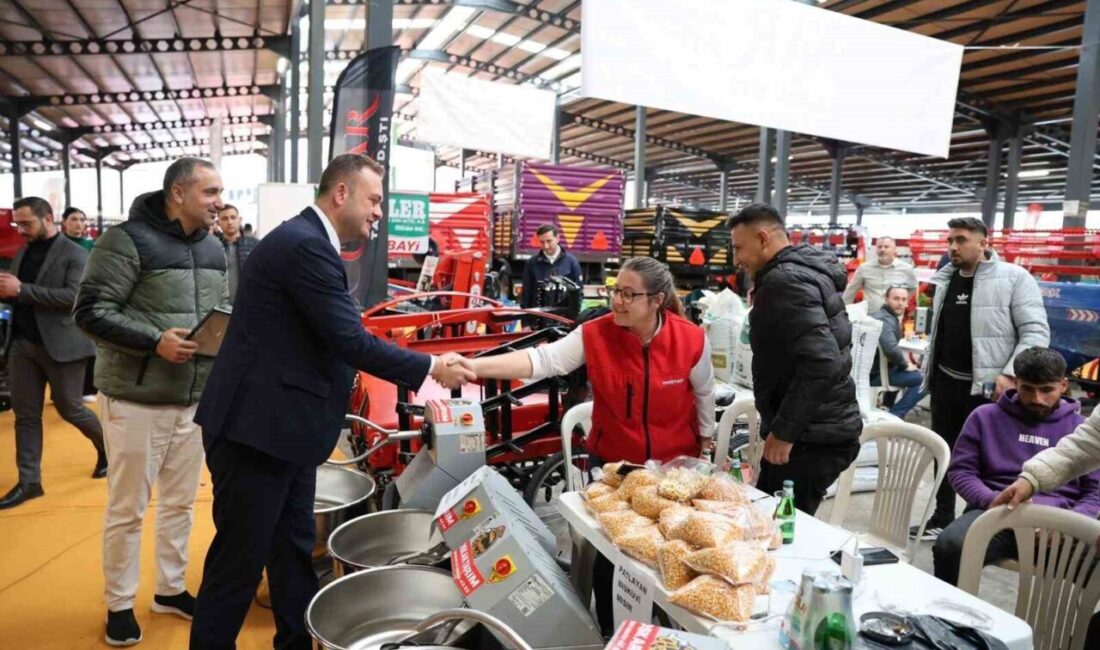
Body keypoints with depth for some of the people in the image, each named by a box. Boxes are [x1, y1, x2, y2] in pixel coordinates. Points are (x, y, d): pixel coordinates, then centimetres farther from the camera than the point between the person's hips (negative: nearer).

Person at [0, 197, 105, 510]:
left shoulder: (74, 254, -8)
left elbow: (73, 296, -20)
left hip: (59, 345, -6)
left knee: (69, 408, 4)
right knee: (25, 415, 7)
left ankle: (107, 445, 29)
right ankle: (29, 481, 14)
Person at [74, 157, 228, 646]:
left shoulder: (213, 249, 9)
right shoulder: (127, 240, -13)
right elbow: (90, 311, -15)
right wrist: (155, 340, -24)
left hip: (195, 399, 6)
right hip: (136, 398, -6)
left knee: (180, 502, 17)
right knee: (127, 509, 8)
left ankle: (171, 589, 35)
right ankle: (119, 605, 26)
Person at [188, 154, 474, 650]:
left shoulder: (306, 240, 13)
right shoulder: (305, 244, -19)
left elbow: (333, 340, 15)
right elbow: (350, 341, -22)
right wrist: (430, 368, -14)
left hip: (279, 427, 10)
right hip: (258, 430, -10)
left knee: (294, 551, 19)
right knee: (240, 560, 5)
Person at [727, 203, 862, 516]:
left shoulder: (784, 281, -18)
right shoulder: (808, 271, 13)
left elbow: (821, 361, -28)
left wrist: (784, 431, -22)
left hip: (812, 438, -10)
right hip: (824, 430, 10)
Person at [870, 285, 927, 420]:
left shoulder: (890, 317, 14)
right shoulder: (886, 320, -20)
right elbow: (891, 349, -35)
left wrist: (903, 360, 7)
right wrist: (905, 365, -17)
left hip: (875, 368, 11)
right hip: (876, 374, -11)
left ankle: (888, 407, 31)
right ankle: (895, 414, -6)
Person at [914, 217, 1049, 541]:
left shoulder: (1014, 278, -9)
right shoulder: (944, 278, 10)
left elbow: (1036, 332, -12)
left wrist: (1010, 374, -21)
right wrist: (928, 369, 16)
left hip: (986, 386, -6)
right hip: (945, 381, 6)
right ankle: (941, 520, 27)